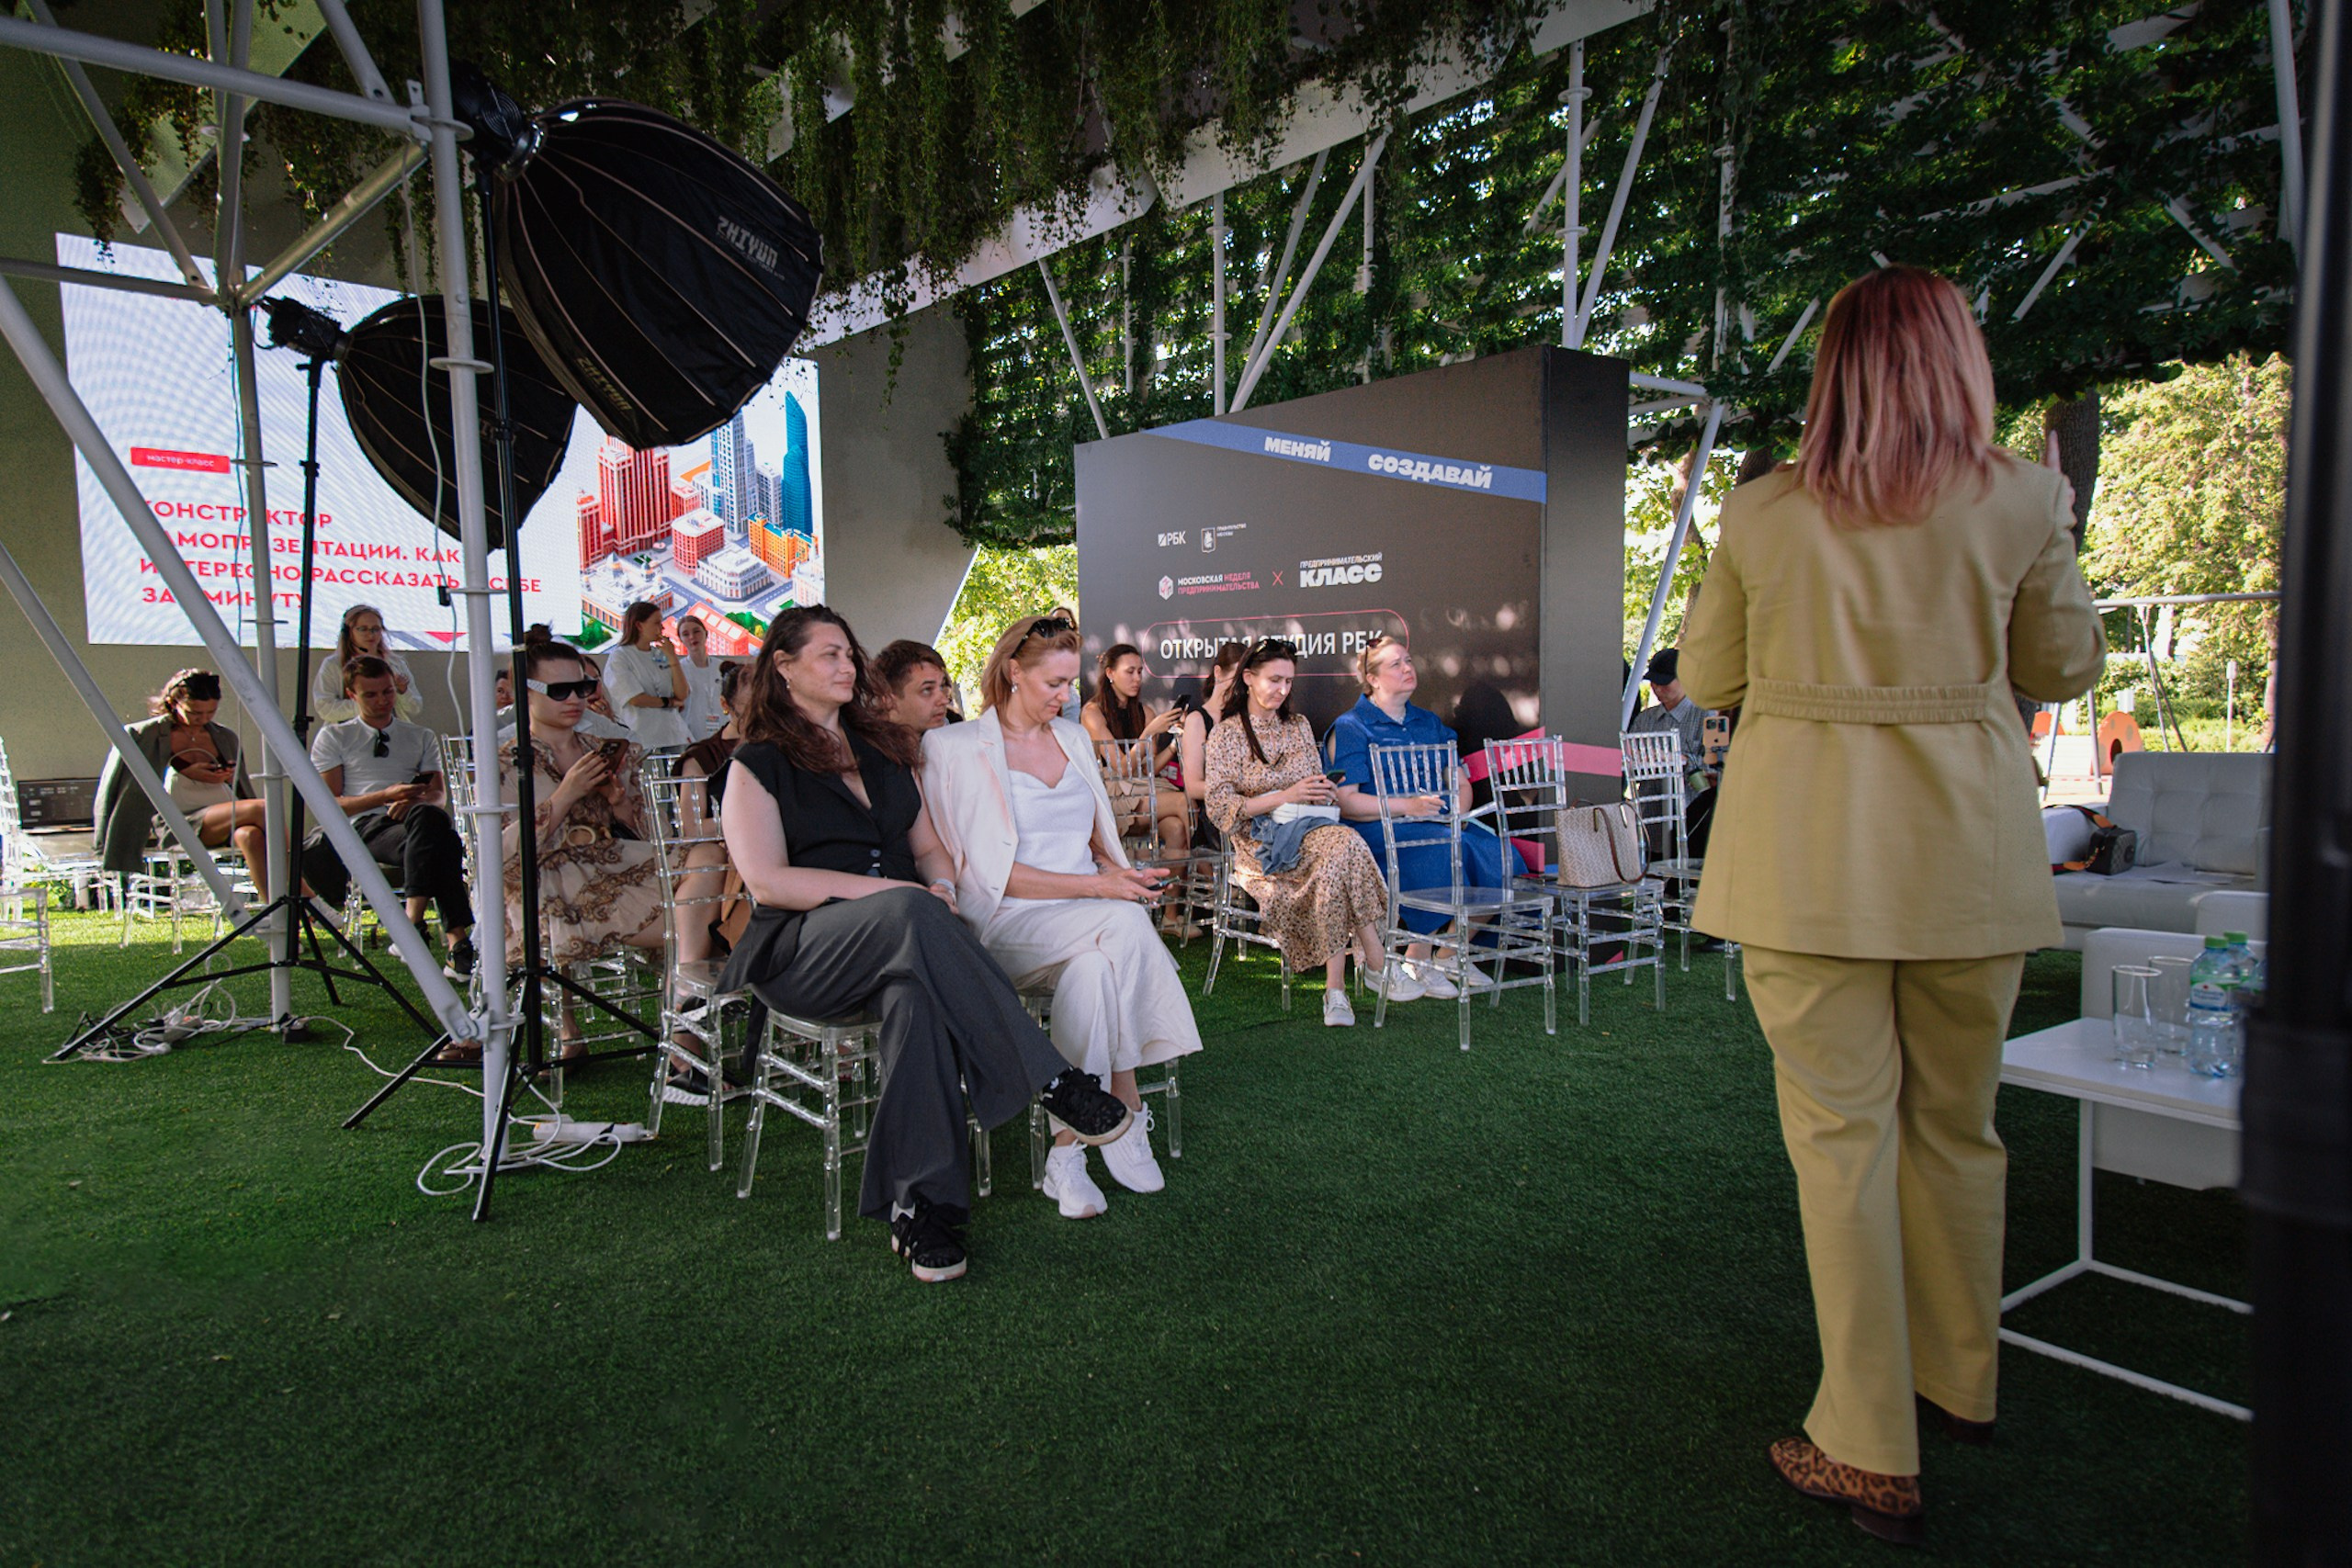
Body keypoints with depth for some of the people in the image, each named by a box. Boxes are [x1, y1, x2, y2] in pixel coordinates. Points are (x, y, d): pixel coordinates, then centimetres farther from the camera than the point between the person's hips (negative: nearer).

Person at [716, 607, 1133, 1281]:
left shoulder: (883, 751, 23)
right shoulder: (758, 765, 6)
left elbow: (928, 847, 22)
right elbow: (767, 880, -7)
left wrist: (942, 887, -3)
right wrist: (889, 891, -15)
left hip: (897, 941, 4)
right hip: (802, 951, -4)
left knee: (917, 988, -35)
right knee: (909, 914, -37)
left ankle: (922, 1204, -40)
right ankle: (1051, 1081, -38)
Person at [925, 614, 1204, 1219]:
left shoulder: (1074, 738, 19)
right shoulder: (959, 747, -2)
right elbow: (994, 874, -9)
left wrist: (1121, 871, 0)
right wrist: (1100, 887, -17)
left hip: (1087, 924, 5)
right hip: (1009, 922, -4)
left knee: (1092, 968, -33)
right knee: (1124, 926, -33)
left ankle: (1069, 1151, -26)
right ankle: (1128, 1114, -23)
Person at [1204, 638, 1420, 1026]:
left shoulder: (1299, 726, 19)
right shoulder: (1227, 734, 3)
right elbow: (1219, 808, -6)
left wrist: (1325, 793, -3)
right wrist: (1284, 797, -14)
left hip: (1310, 827, 5)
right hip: (1260, 842, -4)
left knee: (1338, 851, -34)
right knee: (1345, 845, -33)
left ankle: (1336, 988, -32)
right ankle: (1378, 964, -25)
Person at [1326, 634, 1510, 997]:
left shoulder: (1429, 723, 22)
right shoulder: (1350, 728, 1)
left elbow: (1460, 780, 22)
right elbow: (1344, 802, -10)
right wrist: (1407, 806, -19)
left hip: (1438, 821, 6)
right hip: (1379, 830, -6)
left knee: (1496, 853, -20)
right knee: (1446, 850, -33)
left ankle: (1452, 954, -3)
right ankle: (1417, 961, -15)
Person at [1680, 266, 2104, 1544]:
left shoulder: (1760, 513, -1)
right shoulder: (2020, 499, -1)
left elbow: (1706, 679, 7)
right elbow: (2064, 667, 9)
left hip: (1808, 851, -2)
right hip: (1967, 849, 2)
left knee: (1841, 1134, 4)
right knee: (1955, 1127, 18)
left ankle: (1872, 1452, 11)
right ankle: (1961, 1382, 38)